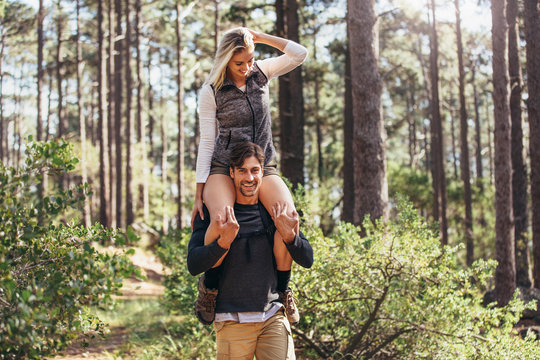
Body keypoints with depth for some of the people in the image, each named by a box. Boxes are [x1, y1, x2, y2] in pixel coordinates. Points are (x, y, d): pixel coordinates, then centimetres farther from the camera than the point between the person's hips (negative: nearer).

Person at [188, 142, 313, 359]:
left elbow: (307, 260, 6)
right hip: (232, 321, -2)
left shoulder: (275, 212, 9)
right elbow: (194, 265, -9)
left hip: (273, 317, 2)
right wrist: (225, 241, -25)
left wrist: (289, 235, -14)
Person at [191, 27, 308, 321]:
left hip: (263, 166, 3)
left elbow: (299, 53, -1)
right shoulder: (212, 91, -2)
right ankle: (209, 285, -9)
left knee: (288, 215, -29)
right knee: (222, 219, -36)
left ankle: (282, 289, -9)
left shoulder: (261, 73, 7)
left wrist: (259, 37, -3)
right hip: (224, 167, -3)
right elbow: (206, 143, -2)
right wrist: (199, 193, -6)